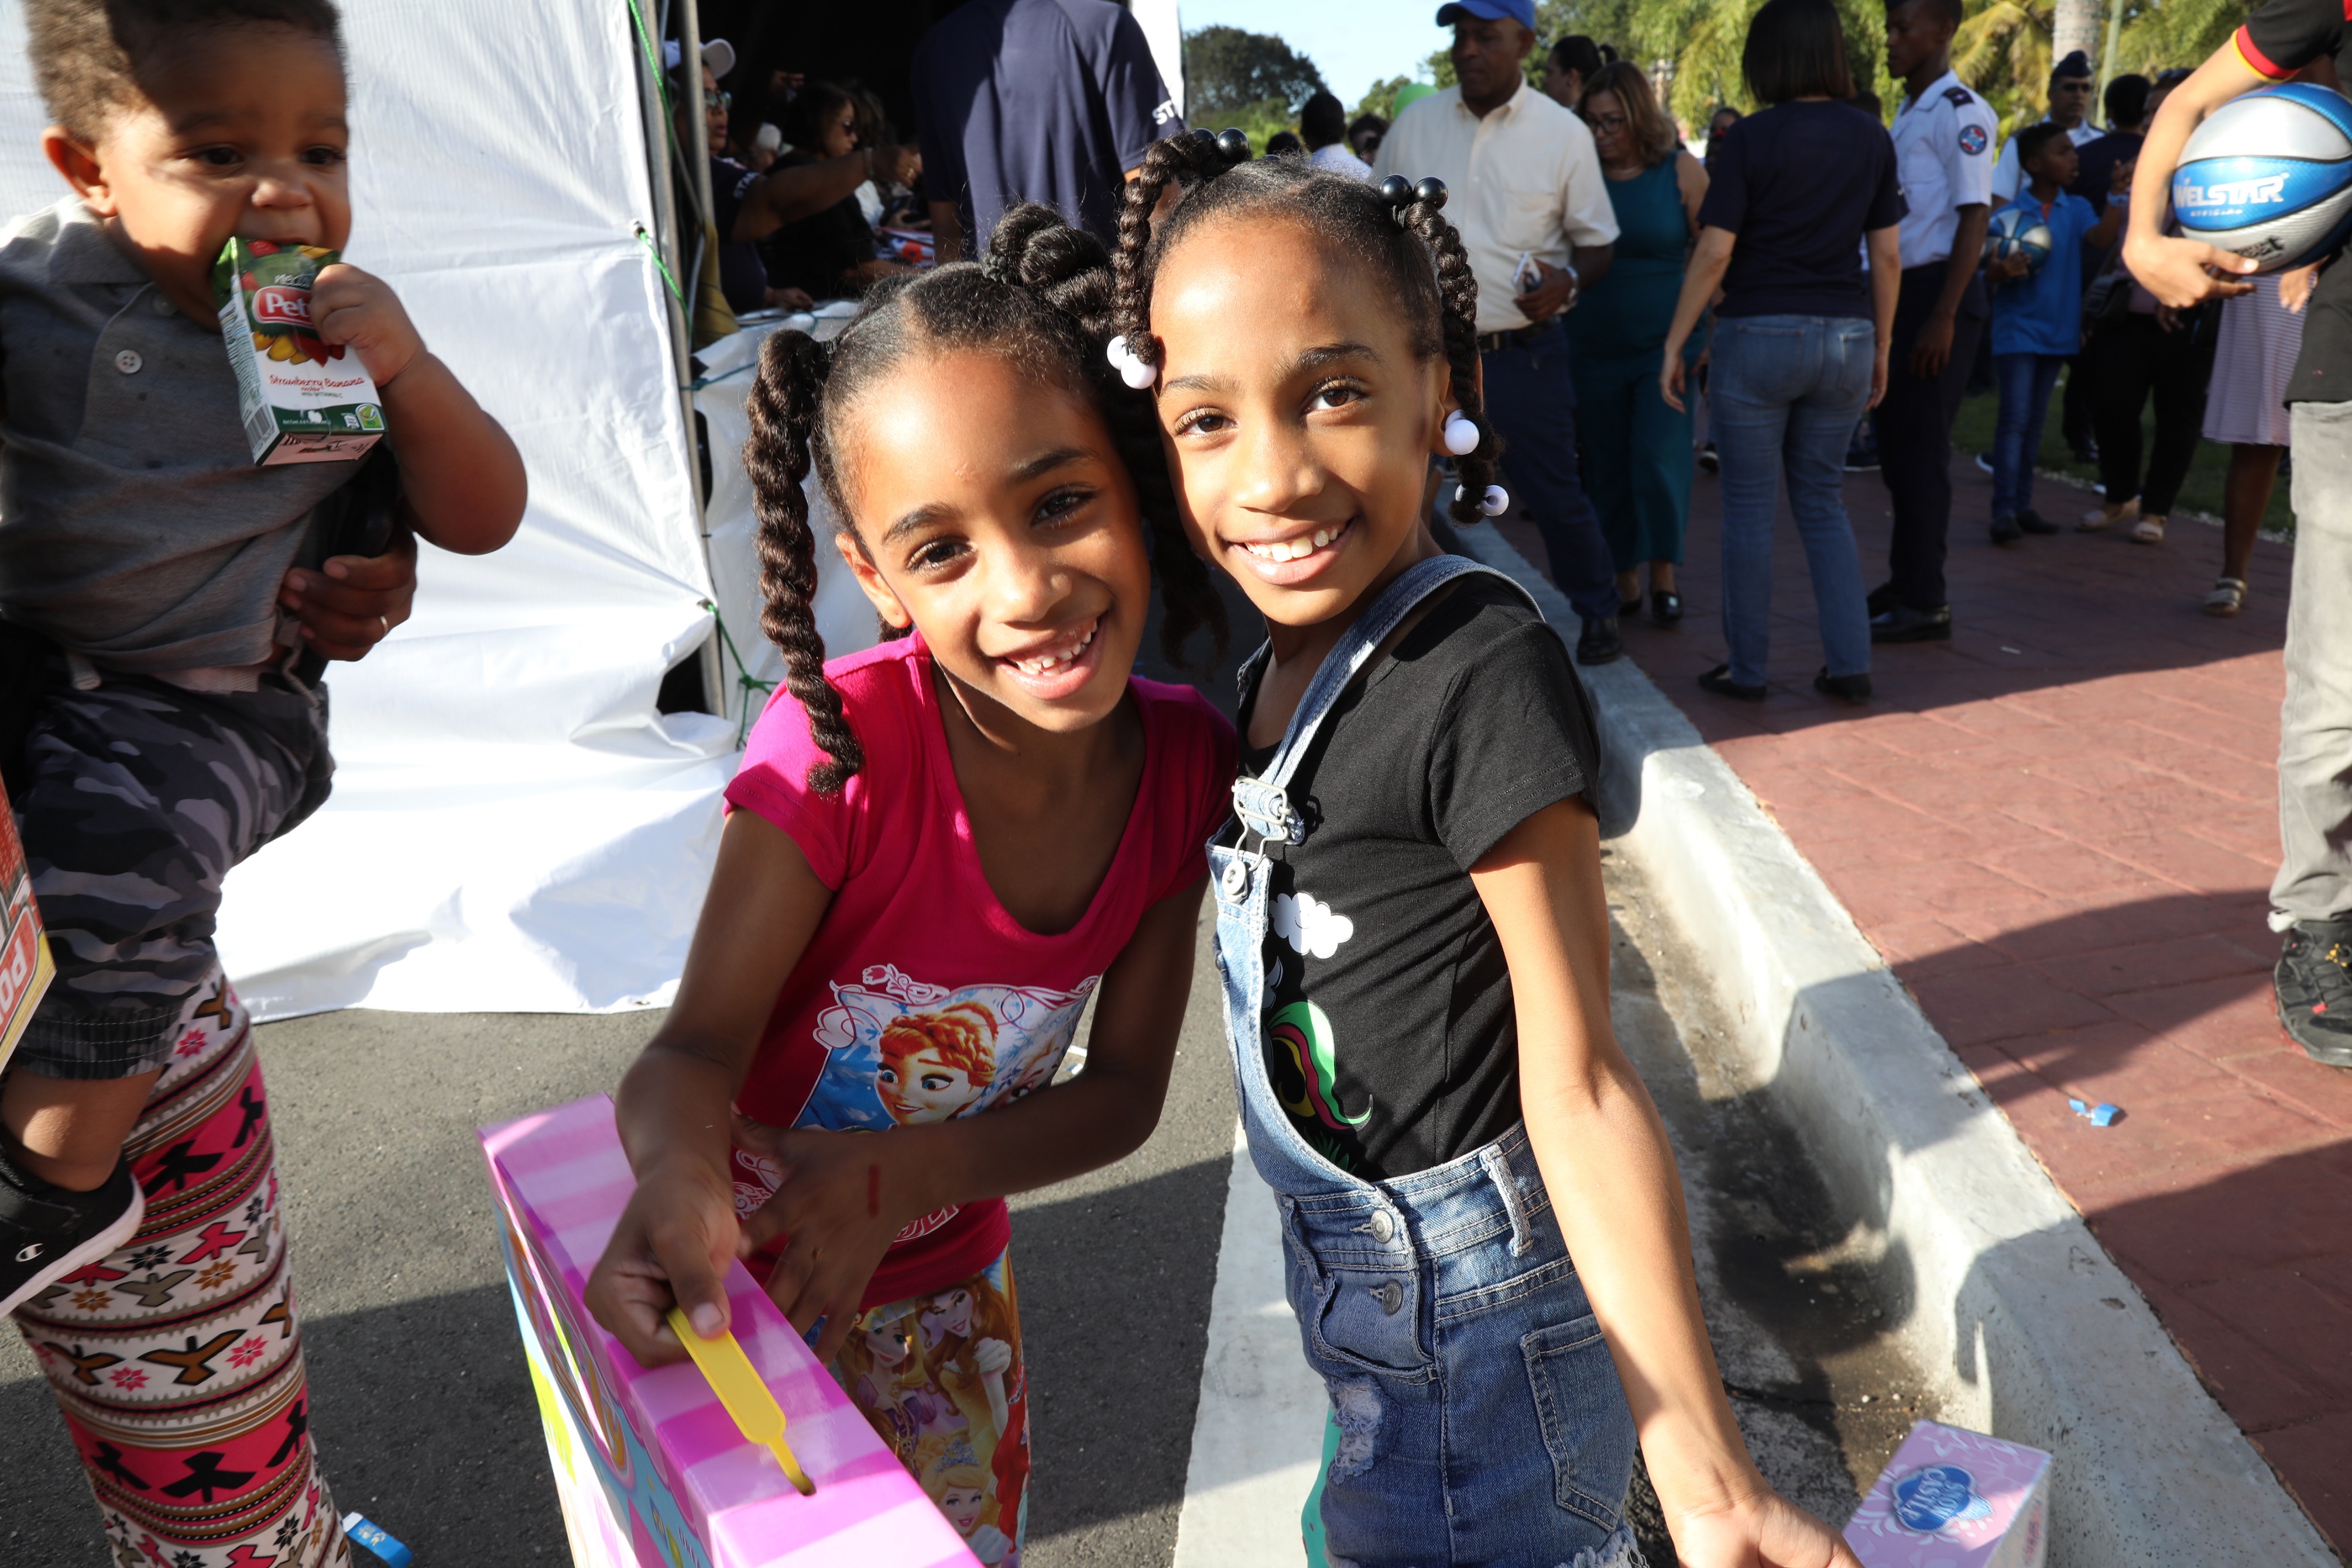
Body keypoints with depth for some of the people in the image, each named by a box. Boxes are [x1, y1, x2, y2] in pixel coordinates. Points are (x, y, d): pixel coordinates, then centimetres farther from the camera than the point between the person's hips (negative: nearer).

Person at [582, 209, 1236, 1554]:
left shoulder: (1183, 762, -18)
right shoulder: (846, 741, -30)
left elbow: (1123, 1091, -12)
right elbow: (697, 1047, -26)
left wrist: (906, 1170, -28)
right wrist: (679, 1175, -49)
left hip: (943, 1277, 4)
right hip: (735, 1274, -3)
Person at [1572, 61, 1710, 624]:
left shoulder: (1681, 171, -3)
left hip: (1666, 343, -2)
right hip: (1596, 346, 3)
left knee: (1657, 458, -12)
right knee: (1608, 468, 7)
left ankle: (1664, 576, 6)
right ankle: (1625, 582, 19)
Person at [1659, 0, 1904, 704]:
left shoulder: (1750, 138, -7)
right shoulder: (1871, 137, 6)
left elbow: (1714, 253, -11)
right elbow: (1886, 255, 8)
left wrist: (1674, 343, -4)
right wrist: (1882, 347, 16)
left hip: (1759, 334, -4)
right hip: (1846, 337, 4)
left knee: (1749, 506, 6)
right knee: (1823, 501, 15)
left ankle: (1746, 668, 11)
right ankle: (1849, 664, 11)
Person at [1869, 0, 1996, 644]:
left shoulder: (1960, 111, -11)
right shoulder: (1907, 113, 16)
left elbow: (1975, 216, -16)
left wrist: (1943, 318, -21)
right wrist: (1889, 307, 14)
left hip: (1938, 290, -9)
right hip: (1902, 290, 9)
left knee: (1921, 448, -5)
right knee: (1896, 442, 13)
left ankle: (1926, 602, 2)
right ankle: (1905, 578, 25)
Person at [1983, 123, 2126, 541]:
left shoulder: (2076, 209, 5)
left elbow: (2100, 238, -12)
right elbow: (1988, 275, -7)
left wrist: (2120, 195, -21)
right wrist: (2002, 271, -29)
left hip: (2058, 330, 5)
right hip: (2017, 329, -5)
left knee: (2035, 421, 10)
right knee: (2014, 418, -11)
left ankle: (2022, 504, 16)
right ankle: (2004, 510, -11)